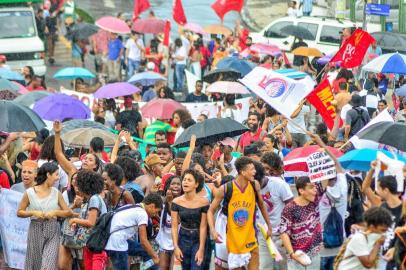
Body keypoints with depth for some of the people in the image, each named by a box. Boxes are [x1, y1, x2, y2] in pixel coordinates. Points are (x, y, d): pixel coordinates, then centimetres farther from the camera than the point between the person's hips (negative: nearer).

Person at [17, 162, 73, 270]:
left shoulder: (56, 193, 4)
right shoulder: (29, 193, -3)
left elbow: (68, 212, 6)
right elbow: (19, 212, 2)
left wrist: (55, 212, -11)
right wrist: (33, 213, -14)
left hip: (52, 232, 1)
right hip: (36, 230, -1)